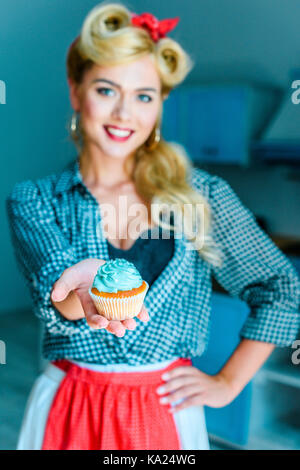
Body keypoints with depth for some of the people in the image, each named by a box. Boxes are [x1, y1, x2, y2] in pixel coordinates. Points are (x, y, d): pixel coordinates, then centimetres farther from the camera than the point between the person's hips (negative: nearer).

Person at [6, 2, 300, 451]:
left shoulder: (200, 193, -6)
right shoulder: (33, 201, -4)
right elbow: (52, 286, -21)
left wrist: (228, 383, -3)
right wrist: (84, 294, -43)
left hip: (168, 412, 0)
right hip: (69, 410, 1)